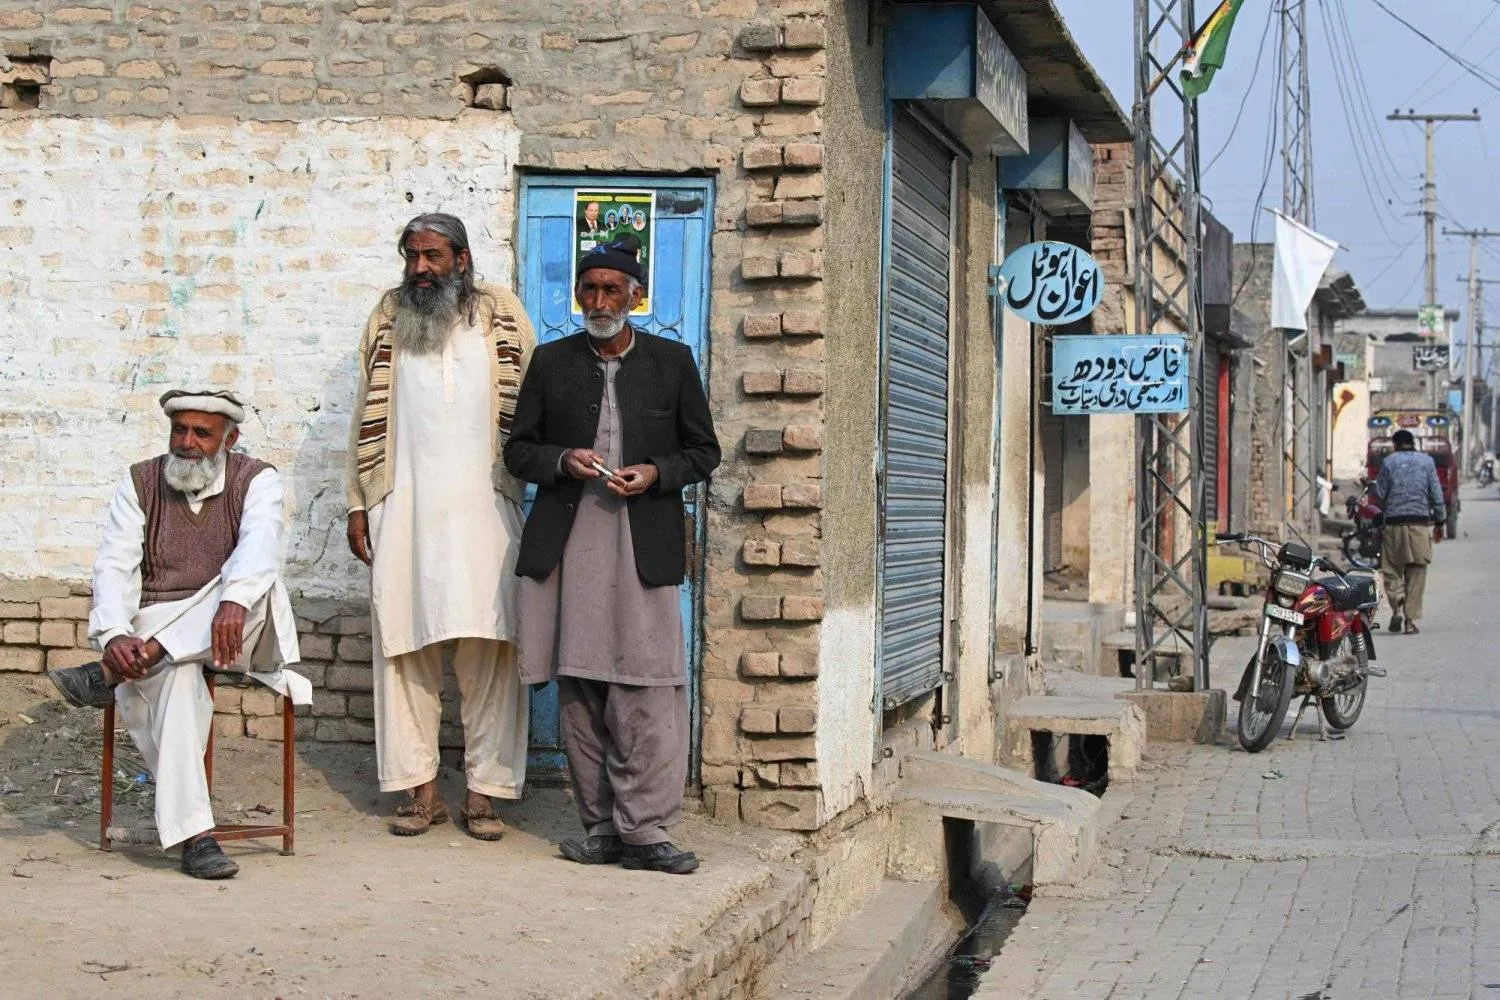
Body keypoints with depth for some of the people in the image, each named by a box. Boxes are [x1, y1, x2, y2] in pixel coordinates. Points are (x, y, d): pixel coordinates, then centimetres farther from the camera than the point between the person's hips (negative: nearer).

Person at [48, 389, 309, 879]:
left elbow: (259, 545, -22)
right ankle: (194, 835, -42)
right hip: (154, 629, 0)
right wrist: (115, 634, -24)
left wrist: (233, 602, -44)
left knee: (257, 588, -35)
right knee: (177, 677, -35)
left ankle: (111, 675, -35)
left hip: (232, 635, 0)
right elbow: (114, 566, -3)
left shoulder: (256, 480, 0)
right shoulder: (141, 482, 7)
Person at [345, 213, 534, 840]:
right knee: (405, 650, 1)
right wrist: (358, 506, 6)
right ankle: (421, 791, 7)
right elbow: (367, 417, 12)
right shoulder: (389, 318, 12)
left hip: (483, 507, -2)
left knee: (488, 651, -5)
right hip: (403, 509, 2)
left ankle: (484, 792, 0)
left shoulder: (503, 317, 7)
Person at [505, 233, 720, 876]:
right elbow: (518, 449, 14)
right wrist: (563, 461, -6)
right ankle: (601, 829, 10)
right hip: (567, 546, 2)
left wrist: (655, 473, -7)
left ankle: (644, 831, -6)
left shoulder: (672, 361, 9)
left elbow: (704, 451, 12)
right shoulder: (551, 362, 12)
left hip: (644, 547, -2)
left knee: (647, 690, -10)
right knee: (579, 692, 3)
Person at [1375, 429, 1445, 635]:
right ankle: (1410, 620, 2)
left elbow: (1380, 494, 2)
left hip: (1394, 523, -1)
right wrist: (1440, 521, 12)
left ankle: (1397, 607, -15)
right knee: (1417, 572, 5)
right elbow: (1436, 493, 5)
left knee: (1392, 570, 7)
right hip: (1421, 522, 1)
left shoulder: (1388, 462, 2)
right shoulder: (1426, 461, 5)